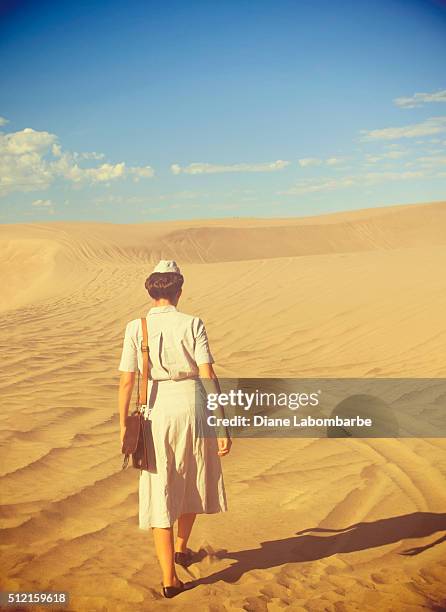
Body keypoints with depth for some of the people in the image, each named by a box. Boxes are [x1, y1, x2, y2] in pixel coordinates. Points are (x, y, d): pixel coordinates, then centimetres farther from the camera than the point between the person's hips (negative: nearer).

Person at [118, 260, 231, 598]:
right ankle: (181, 548, 44)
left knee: (160, 494, 9)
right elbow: (208, 376, -11)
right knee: (192, 482, 25)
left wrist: (124, 425, 8)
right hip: (192, 408, 0)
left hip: (156, 412, 1)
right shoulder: (192, 324, -7)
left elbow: (126, 382, -3)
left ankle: (170, 579, 11)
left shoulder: (136, 328, -3)